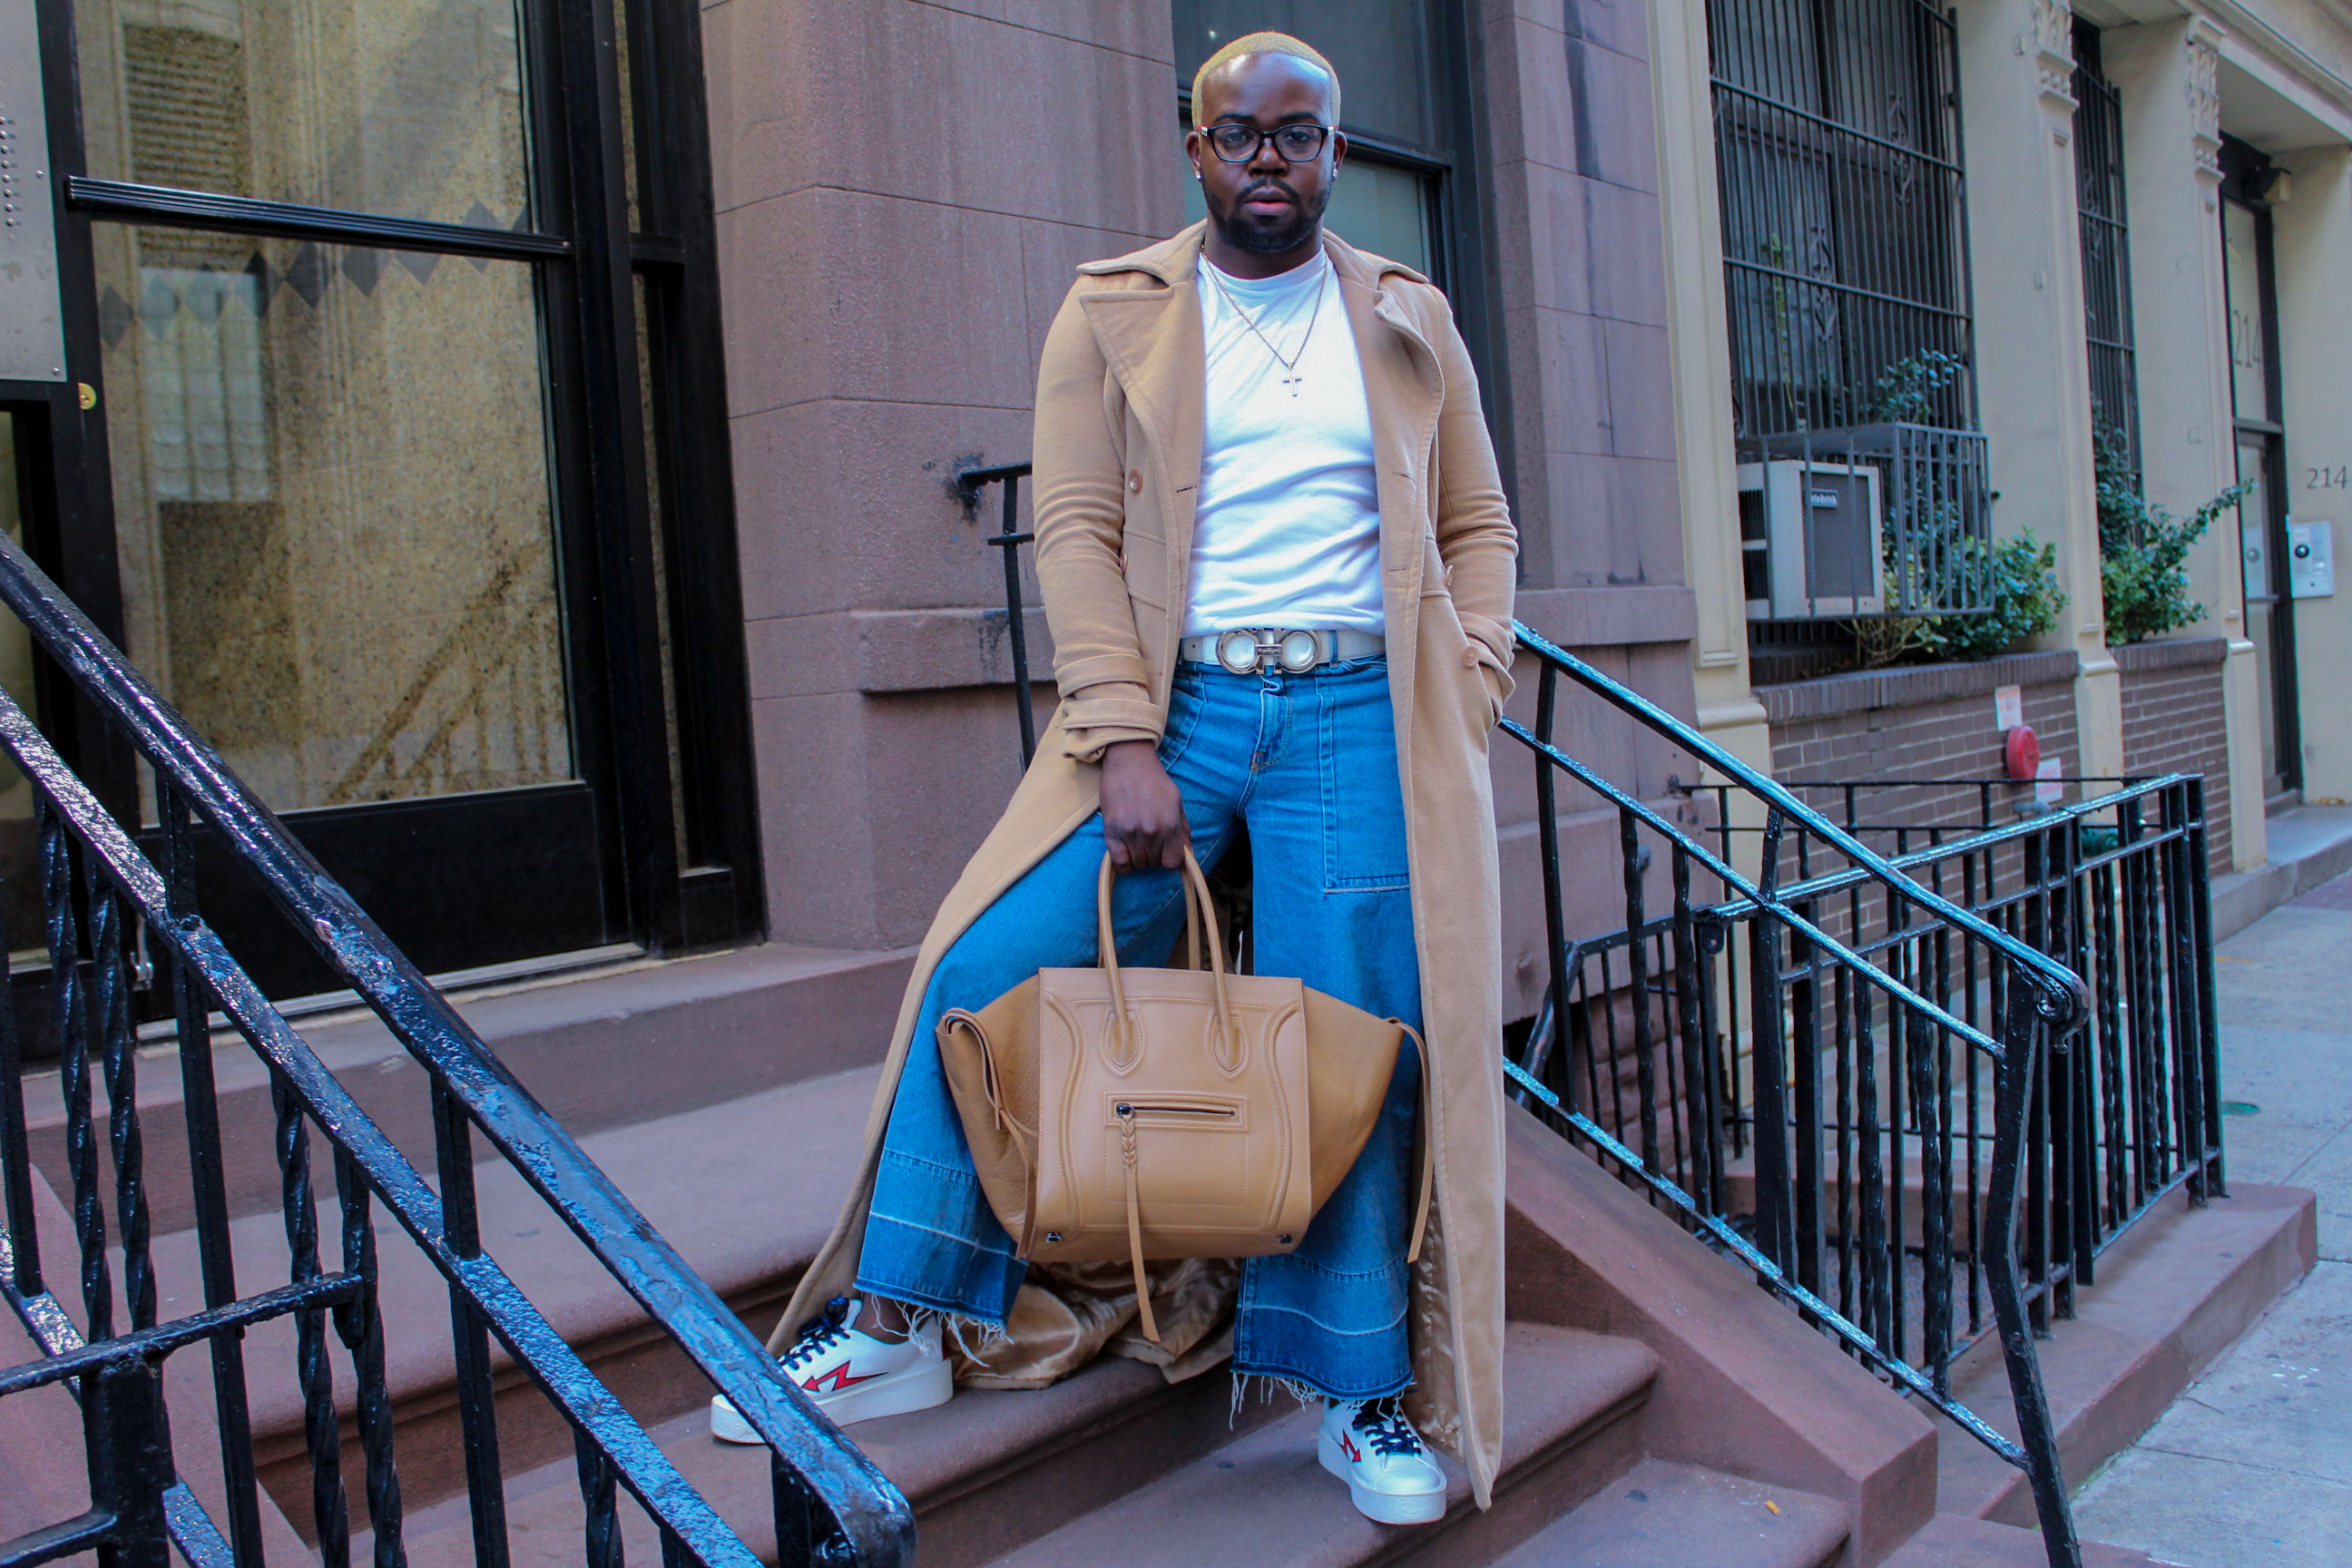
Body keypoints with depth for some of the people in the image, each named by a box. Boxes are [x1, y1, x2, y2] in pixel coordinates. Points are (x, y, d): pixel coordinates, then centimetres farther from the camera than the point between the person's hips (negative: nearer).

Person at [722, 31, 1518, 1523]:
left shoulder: (1408, 321, 13)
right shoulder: (1113, 314, 7)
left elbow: (1478, 523, 16)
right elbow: (1076, 530, -1)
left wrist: (1468, 698, 0)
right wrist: (1125, 744, -12)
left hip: (1354, 716, 1)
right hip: (1172, 701, 0)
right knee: (986, 974, -10)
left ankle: (1364, 1392, 15)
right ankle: (897, 1321, 7)